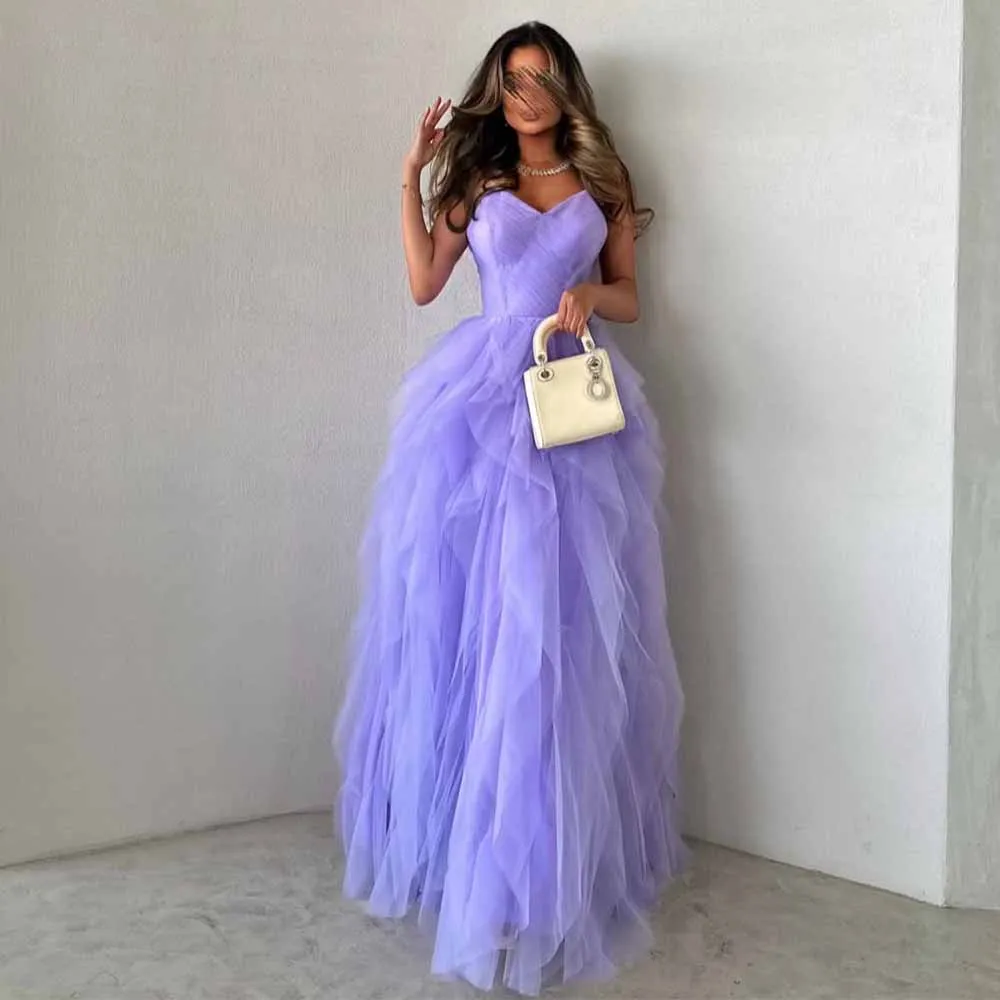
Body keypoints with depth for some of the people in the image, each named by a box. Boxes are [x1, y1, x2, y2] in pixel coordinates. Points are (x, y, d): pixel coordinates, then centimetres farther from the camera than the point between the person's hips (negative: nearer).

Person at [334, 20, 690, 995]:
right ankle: (459, 830, 11)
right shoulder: (475, 185, 15)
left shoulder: (601, 186, 15)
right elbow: (423, 283, 5)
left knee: (555, 614, -4)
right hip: (484, 397, 1)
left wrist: (589, 299, -7)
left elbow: (628, 299, 14)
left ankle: (554, 851, 6)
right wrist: (413, 177, 6)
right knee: (467, 603, -2)